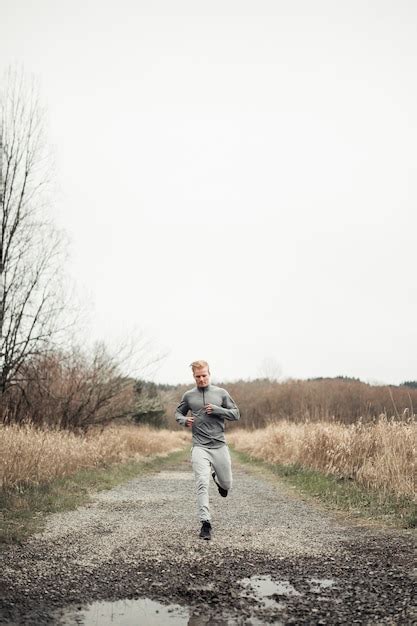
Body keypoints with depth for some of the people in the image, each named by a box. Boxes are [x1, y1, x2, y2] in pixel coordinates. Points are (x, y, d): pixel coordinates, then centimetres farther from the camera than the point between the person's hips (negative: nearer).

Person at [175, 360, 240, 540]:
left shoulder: (221, 393, 4)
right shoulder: (188, 395, 5)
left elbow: (236, 413, 5)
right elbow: (178, 412, 19)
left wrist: (217, 410, -11)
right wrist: (184, 420, -4)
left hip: (220, 445, 1)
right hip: (200, 447, -1)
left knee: (227, 484, 14)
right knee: (202, 484, -16)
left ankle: (216, 477, 49)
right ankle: (205, 523, -12)